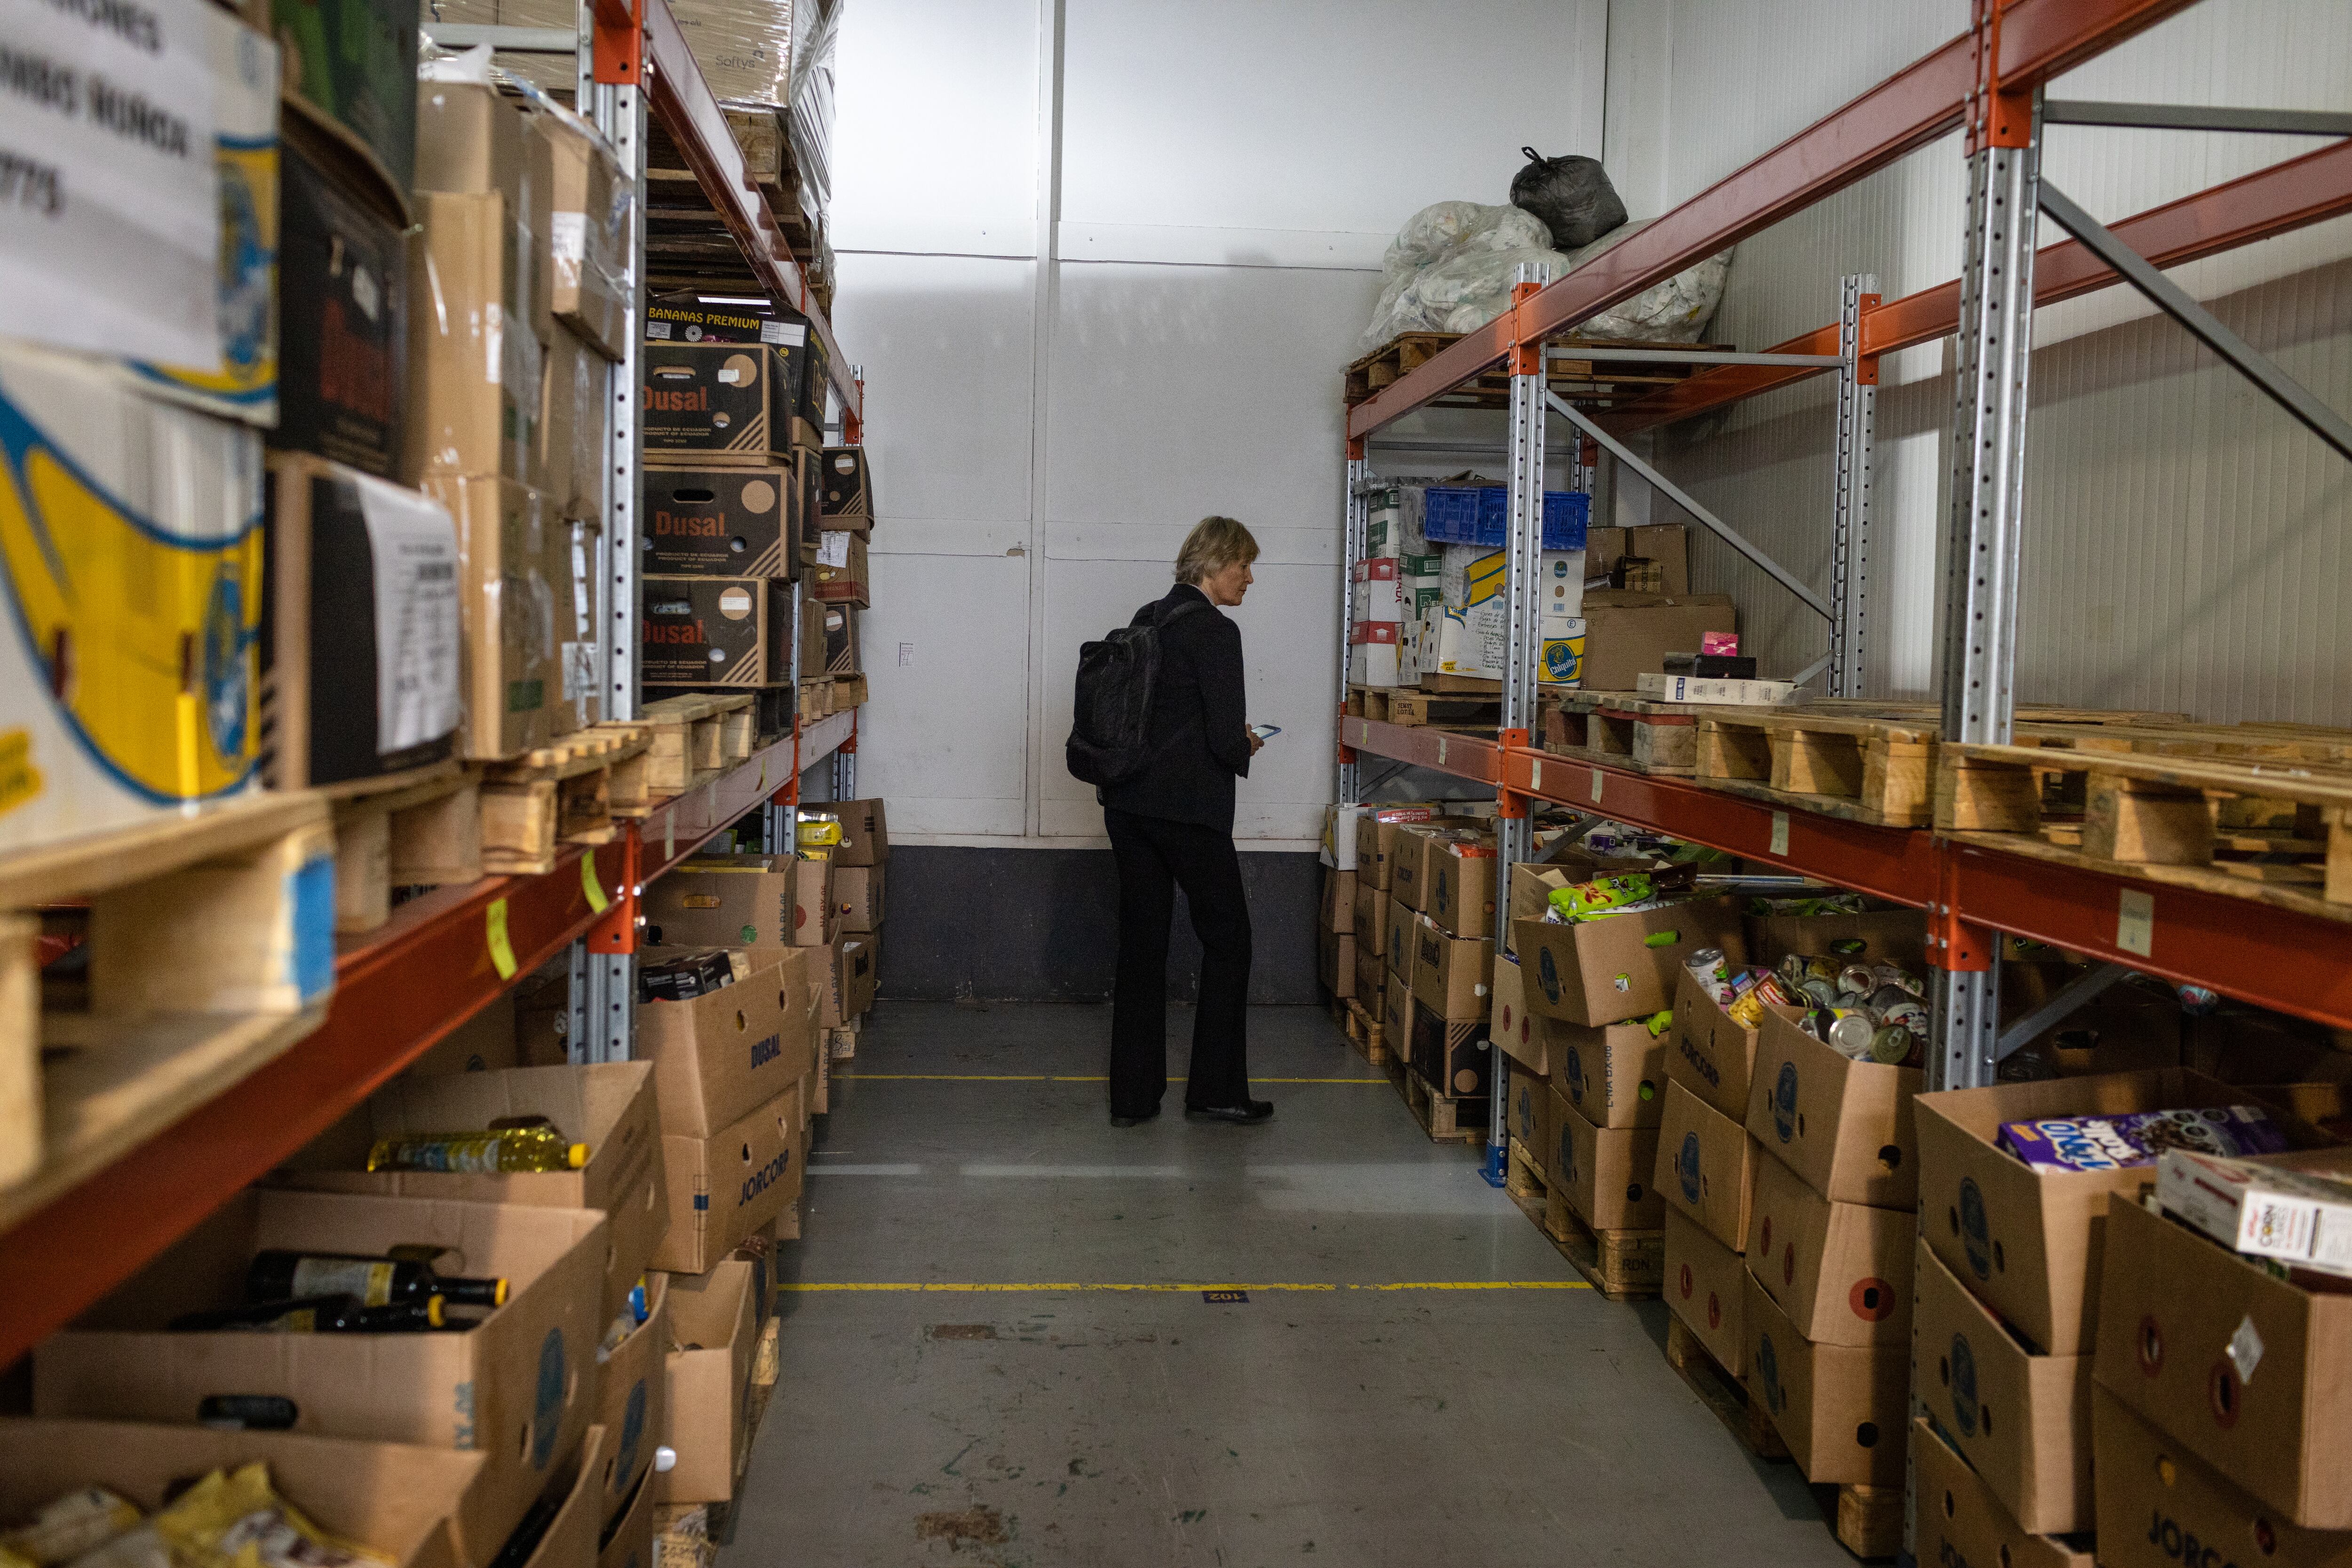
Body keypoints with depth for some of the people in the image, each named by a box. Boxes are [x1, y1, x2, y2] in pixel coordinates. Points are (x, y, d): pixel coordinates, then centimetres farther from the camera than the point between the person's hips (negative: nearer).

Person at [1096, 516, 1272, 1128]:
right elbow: (1226, 739, -18)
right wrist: (1245, 748, 5)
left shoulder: (1147, 620, 11)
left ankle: (1133, 1095, 14)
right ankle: (1216, 1088, 12)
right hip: (1188, 807, -7)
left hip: (1127, 800, 8)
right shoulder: (1215, 632, -13)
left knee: (1141, 942, 10)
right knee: (1227, 938, 8)